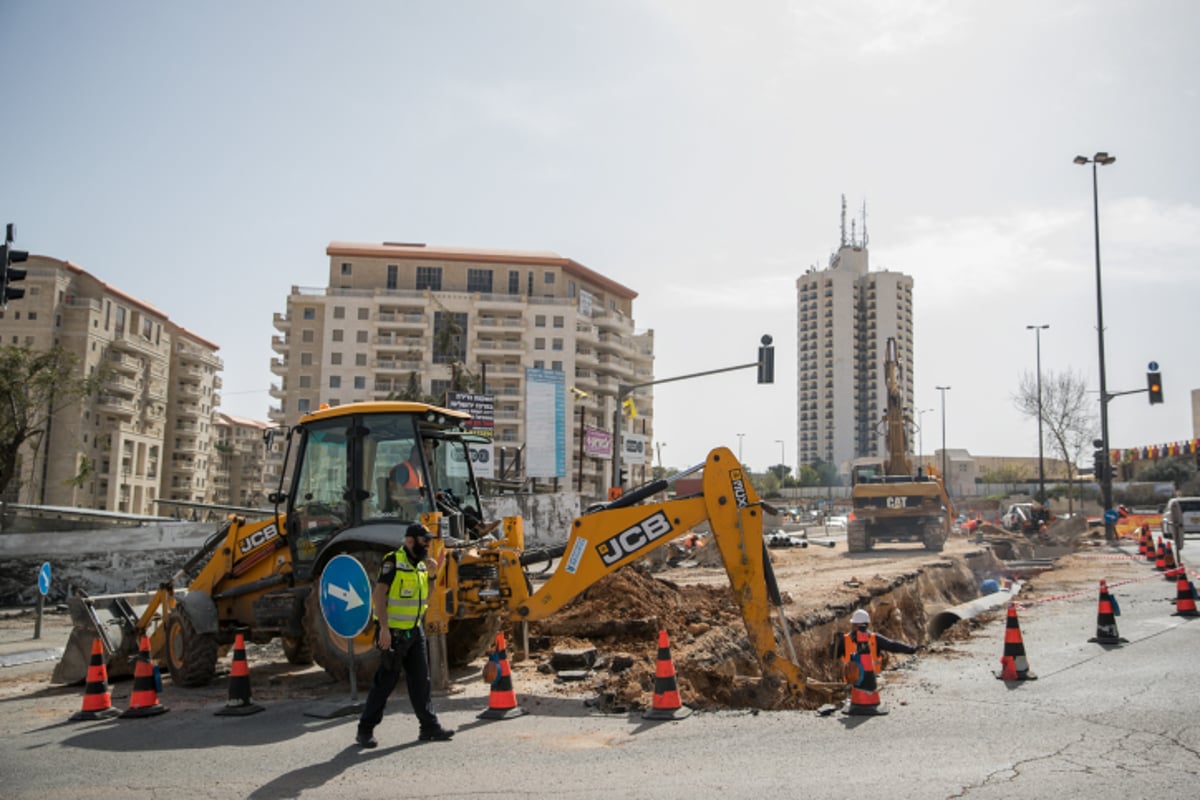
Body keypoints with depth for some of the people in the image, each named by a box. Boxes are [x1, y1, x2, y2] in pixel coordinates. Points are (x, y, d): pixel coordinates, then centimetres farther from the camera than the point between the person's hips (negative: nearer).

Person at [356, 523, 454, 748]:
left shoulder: (422, 565, 11)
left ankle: (429, 727, 14)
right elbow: (378, 594, -19)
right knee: (386, 681, -2)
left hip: (415, 630, 8)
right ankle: (365, 730, 9)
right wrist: (384, 627, -24)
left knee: (421, 680, 8)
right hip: (393, 632, -8)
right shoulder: (393, 561, -13)